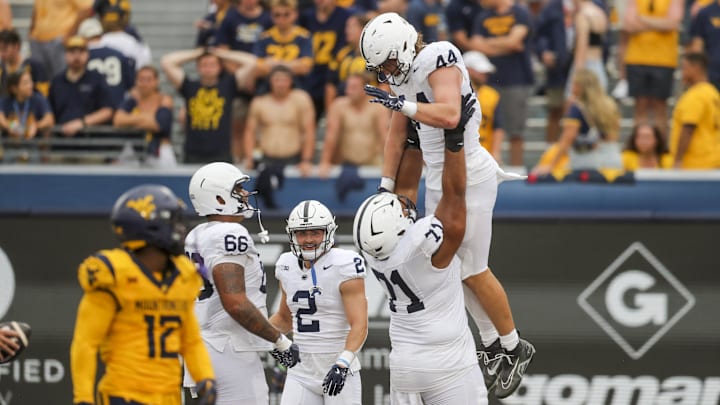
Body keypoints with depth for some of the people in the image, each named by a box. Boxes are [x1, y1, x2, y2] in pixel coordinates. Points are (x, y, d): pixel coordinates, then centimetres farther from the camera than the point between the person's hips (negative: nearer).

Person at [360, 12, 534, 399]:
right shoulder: (407, 70, 6)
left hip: (468, 178, -9)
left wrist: (401, 104, -32)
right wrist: (387, 189, 16)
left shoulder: (438, 60, -21)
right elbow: (397, 135, 14)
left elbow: (448, 115, -38)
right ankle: (492, 345, 25)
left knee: (473, 271, -1)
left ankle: (514, 348, 17)